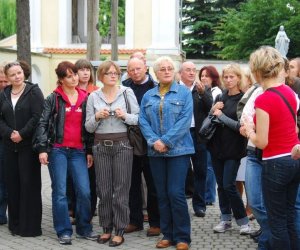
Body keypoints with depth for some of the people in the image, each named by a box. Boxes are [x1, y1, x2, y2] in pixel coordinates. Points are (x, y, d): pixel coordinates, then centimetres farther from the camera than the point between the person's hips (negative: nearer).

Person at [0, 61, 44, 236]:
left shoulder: (34, 91, -3)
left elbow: (38, 116, -12)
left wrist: (22, 134, -15)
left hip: (29, 145, -5)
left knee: (29, 184, -3)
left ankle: (30, 225, 4)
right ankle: (15, 224, 15)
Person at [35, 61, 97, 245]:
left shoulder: (85, 98, 10)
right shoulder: (53, 99, 0)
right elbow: (43, 124, -2)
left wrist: (90, 151, 9)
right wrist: (42, 148, -11)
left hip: (79, 151, 2)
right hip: (58, 150, -2)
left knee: (84, 191, -3)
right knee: (60, 192, 0)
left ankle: (84, 228, 13)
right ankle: (64, 231, 9)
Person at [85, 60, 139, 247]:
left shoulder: (127, 92, 0)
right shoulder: (93, 96, 5)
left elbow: (139, 118, -1)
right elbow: (88, 127, 6)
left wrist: (125, 116, -18)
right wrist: (97, 116, -13)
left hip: (122, 145, -2)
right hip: (101, 146, 2)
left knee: (121, 189, 0)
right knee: (103, 189, 7)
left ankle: (120, 231, 7)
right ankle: (107, 228, 19)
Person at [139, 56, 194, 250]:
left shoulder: (184, 92, 0)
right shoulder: (148, 96, 11)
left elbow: (185, 120, -10)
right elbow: (143, 121, 4)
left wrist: (166, 141, -17)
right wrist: (154, 141, -13)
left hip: (178, 150, -4)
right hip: (155, 152, 4)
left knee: (176, 193, -7)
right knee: (162, 194, 8)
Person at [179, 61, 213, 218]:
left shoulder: (204, 89, 8)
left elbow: (210, 108, -5)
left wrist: (202, 93, -18)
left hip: (198, 134, 2)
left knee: (200, 171, 6)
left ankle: (199, 205, 15)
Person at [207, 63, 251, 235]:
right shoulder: (220, 97, 9)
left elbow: (241, 126, -16)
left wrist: (222, 116, -14)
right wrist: (213, 110, -5)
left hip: (233, 148, -6)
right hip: (217, 146, 6)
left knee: (229, 185, -8)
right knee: (221, 185, 10)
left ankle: (244, 221, 5)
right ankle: (226, 219, 20)